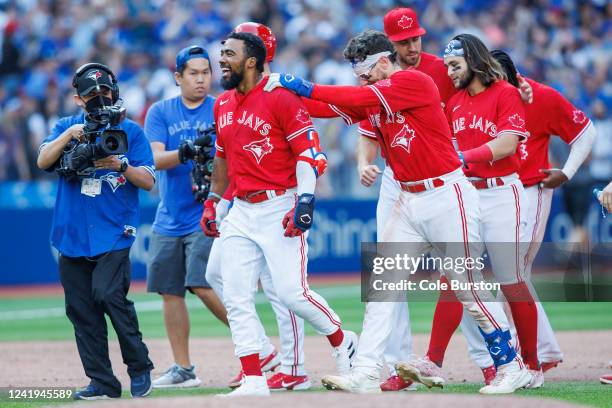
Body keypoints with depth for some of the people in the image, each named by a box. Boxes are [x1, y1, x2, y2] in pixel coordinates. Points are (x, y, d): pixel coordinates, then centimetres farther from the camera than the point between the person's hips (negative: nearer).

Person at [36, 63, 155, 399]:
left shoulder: (130, 131, 7)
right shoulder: (66, 127, 13)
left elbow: (149, 181, 1)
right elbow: (43, 160, -3)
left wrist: (121, 164, -16)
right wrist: (69, 135, -16)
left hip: (113, 232, -3)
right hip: (72, 233, 3)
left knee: (109, 294, -20)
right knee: (80, 309, 1)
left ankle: (139, 366, -5)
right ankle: (102, 383, 7)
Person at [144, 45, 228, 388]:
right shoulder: (160, 112, 5)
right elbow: (156, 159, -8)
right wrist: (184, 153, -27)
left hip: (207, 215, -4)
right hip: (169, 218, 4)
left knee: (203, 285, -18)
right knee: (170, 293, 6)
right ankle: (183, 369, 15)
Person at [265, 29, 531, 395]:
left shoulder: (414, 81, -14)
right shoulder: (373, 97, 11)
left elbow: (359, 98, -23)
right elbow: (336, 106, 2)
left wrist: (302, 86, -21)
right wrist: (286, 90, -10)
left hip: (447, 197, -8)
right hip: (409, 202, 8)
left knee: (468, 288, -3)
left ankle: (513, 367, 11)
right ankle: (366, 374, -4)